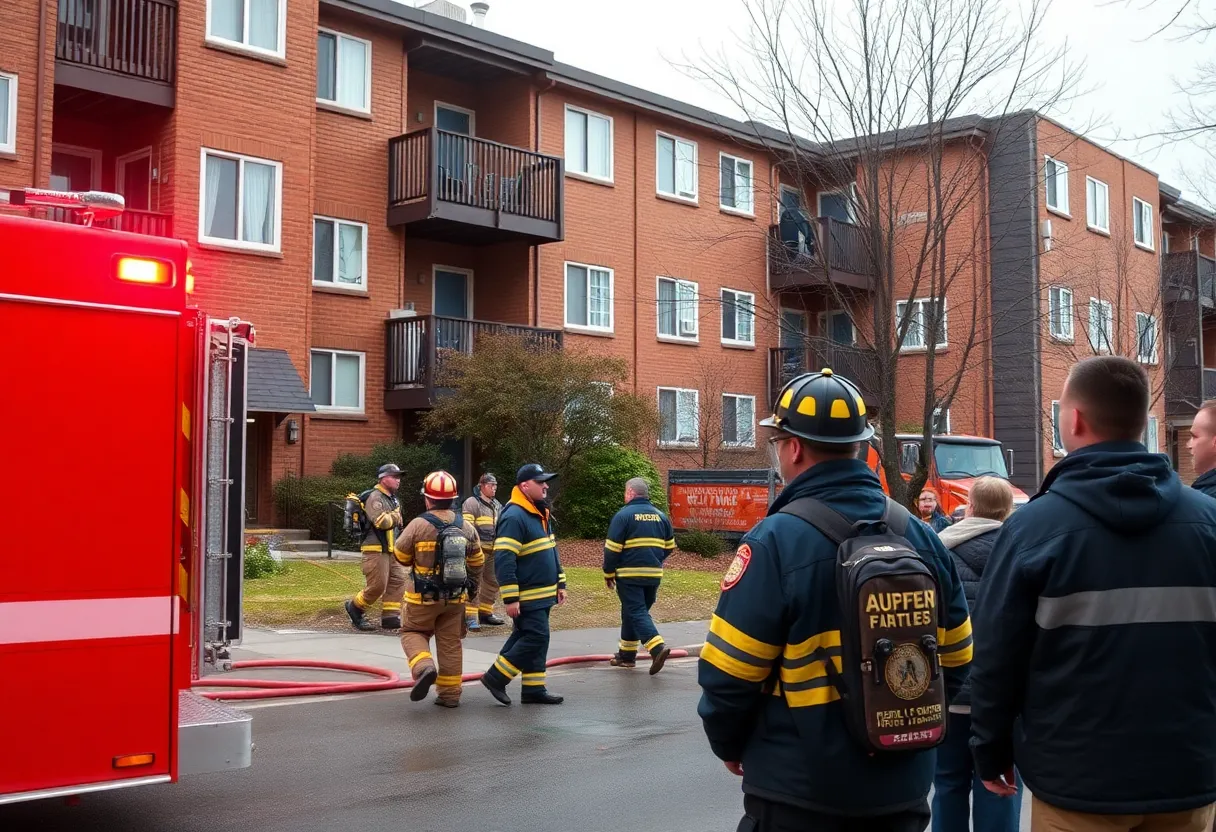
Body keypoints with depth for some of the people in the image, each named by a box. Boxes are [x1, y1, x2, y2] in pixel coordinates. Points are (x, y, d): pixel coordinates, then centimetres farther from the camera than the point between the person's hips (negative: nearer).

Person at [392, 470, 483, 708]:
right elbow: (477, 563, 10)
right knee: (450, 643, 12)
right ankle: (450, 694, 15)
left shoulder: (418, 524, -15)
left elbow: (401, 556, -2)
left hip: (423, 596, -4)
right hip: (456, 597, 4)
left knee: (413, 633, 14)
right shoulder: (466, 527, -1)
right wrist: (472, 587, 27)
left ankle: (424, 667, -14)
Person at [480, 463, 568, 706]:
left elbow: (552, 551, 23)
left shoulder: (541, 514, 13)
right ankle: (495, 677, 0)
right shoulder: (514, 517, -18)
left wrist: (560, 584, 19)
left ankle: (534, 689, 17)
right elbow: (503, 560, -22)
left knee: (535, 638, 11)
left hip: (543, 593, 10)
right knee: (536, 637, -11)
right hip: (526, 596, -10)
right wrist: (510, 598, -23)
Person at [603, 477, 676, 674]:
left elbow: (612, 548, -10)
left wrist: (609, 573, 2)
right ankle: (627, 654, 23)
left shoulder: (623, 515, -8)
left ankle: (658, 647, -24)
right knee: (631, 612, 18)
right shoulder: (661, 516, 10)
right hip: (654, 575, 6)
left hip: (629, 575, -6)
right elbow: (669, 547, 15)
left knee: (636, 613, -5)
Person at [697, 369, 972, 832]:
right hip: (903, 788, 5)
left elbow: (728, 675, -16)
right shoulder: (921, 537, 0)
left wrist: (729, 746, 3)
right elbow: (954, 662, 6)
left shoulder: (775, 542, -18)